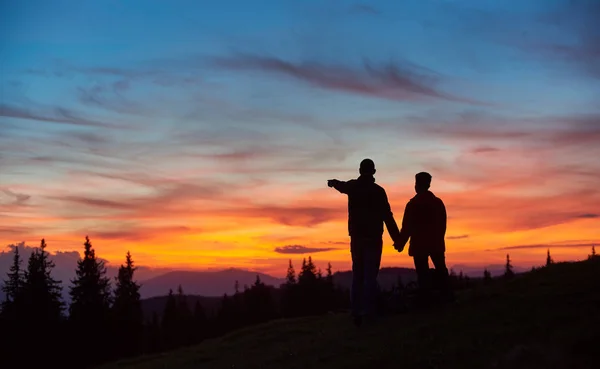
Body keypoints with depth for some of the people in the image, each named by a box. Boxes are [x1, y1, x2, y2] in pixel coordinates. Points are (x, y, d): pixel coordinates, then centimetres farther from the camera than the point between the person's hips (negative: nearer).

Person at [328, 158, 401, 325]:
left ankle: (356, 313, 6)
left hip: (357, 237, 4)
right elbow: (388, 217, -11)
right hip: (373, 237, -4)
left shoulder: (352, 186, 6)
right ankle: (368, 312, -13)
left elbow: (340, 185, 31)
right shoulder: (378, 191, -7)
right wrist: (397, 238, -9)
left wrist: (332, 182, 55)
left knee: (357, 275, 10)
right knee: (370, 275, -6)